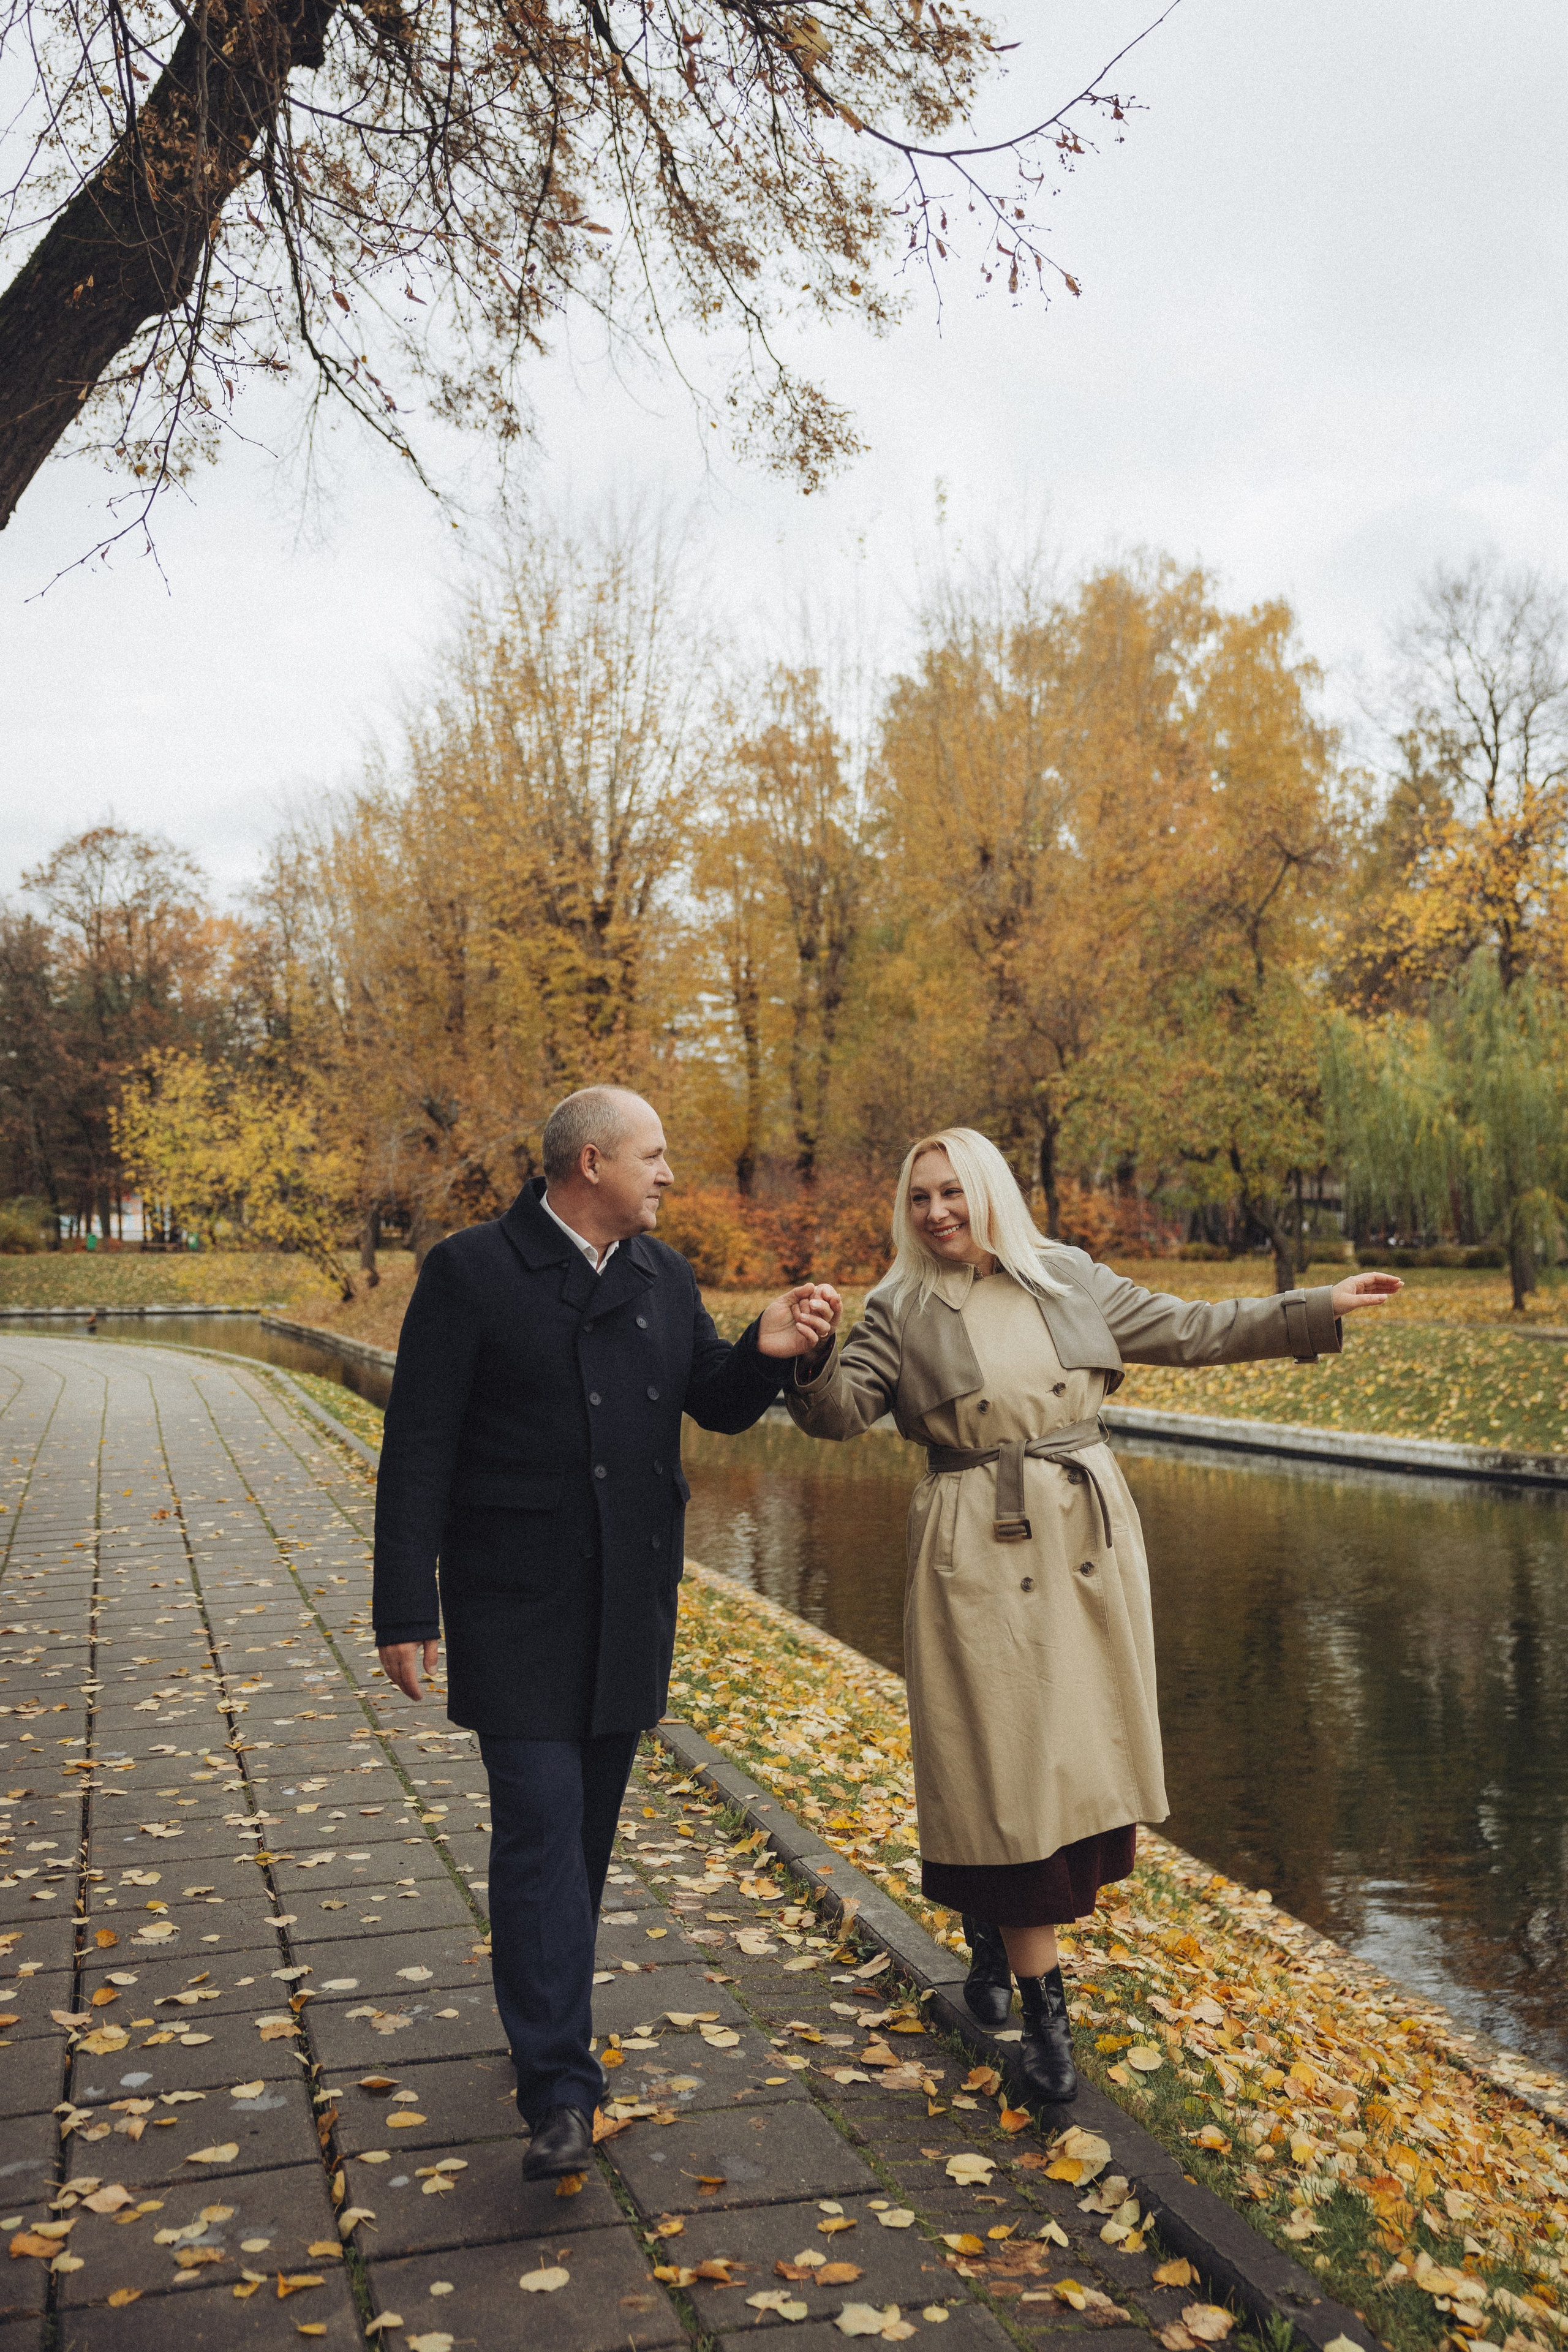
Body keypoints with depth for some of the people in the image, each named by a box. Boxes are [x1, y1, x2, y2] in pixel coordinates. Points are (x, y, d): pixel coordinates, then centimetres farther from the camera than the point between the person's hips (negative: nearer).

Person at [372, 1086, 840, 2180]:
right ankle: (561, 2089, -5)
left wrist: (767, 1351, -8)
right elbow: (418, 1450, -10)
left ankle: (548, 2014, 32)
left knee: (589, 1822, 14)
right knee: (541, 1824, -10)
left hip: (631, 1600, 6)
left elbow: (718, 1406, 15)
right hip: (517, 1603, -6)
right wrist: (407, 1608, -13)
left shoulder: (665, 1277, 9)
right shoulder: (474, 1271, -9)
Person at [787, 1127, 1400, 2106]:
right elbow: (840, 1410, -8)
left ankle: (993, 1928, 34)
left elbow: (1189, 1330, 11)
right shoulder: (903, 1311, 1)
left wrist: (1317, 1310, 9)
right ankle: (1044, 2005, 9)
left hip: (1089, 1541, 3)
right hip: (980, 1552, -3)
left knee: (1082, 1747, 8)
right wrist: (813, 1354, -29)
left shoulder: (1071, 1280, 7)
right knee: (1005, 1762, -3)